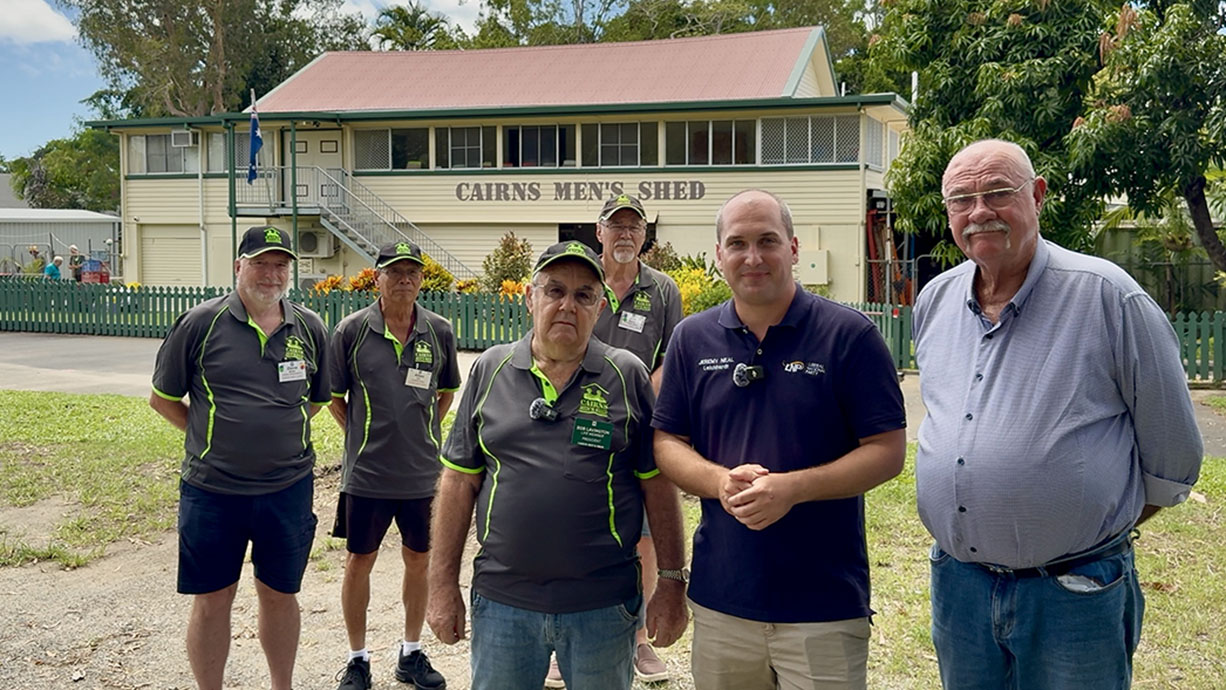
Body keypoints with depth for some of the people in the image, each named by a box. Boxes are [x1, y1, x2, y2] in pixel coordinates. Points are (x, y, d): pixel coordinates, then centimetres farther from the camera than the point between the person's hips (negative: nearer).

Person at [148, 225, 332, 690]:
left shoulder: (310, 329, 3)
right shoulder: (201, 324, -6)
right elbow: (163, 399, 3)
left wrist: (280, 433, 9)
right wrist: (211, 438, 1)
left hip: (288, 489, 2)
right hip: (212, 492, -2)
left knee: (279, 595, 15)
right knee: (211, 601, 9)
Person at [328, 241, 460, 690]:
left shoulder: (439, 332, -1)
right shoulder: (352, 330, -7)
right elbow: (334, 396, 3)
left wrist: (424, 432, 8)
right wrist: (363, 436, 1)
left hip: (423, 472, 2)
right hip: (367, 473, -2)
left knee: (419, 560, 12)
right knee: (360, 561, 8)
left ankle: (412, 654, 29)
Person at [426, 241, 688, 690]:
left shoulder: (627, 376, -2)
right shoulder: (490, 370, 3)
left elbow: (658, 485, 0)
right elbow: (459, 481, 5)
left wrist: (672, 584, -2)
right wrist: (443, 586, 3)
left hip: (603, 604, -1)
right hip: (502, 601, 2)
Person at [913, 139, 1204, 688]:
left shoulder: (1107, 295, -11)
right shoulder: (934, 301, 5)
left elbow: (1172, 457, -3)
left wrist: (1100, 526, 6)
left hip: (1074, 594, -5)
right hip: (957, 583, 5)